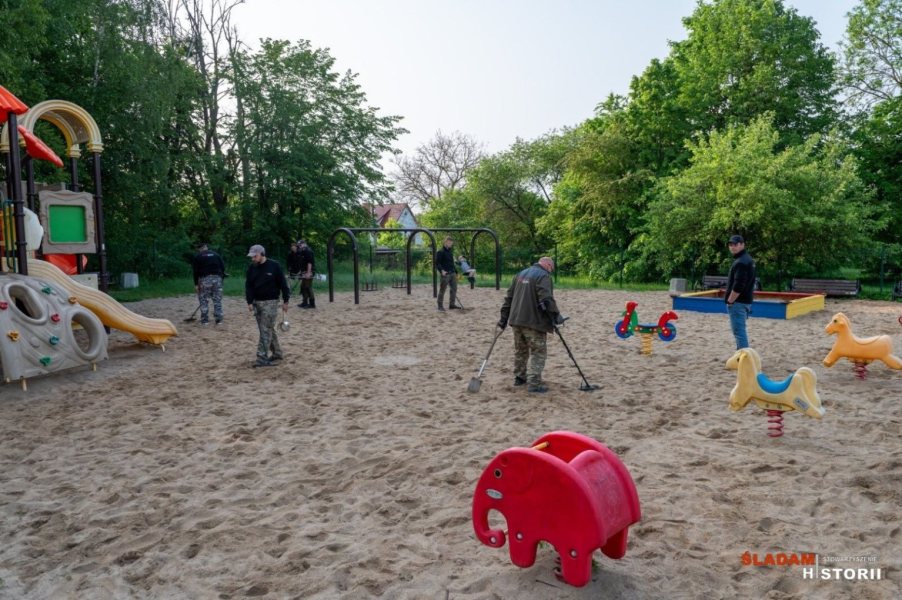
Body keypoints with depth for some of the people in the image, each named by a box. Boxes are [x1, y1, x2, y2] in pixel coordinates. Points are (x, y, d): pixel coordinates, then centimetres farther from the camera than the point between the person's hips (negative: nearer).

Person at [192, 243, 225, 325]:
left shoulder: (197, 257, 7)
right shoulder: (216, 255, 15)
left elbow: (195, 271, 1)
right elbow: (223, 268, 10)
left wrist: (196, 284, 2)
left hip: (204, 279, -3)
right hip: (217, 278, 3)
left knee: (204, 300, 5)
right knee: (218, 300, 6)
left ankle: (205, 320, 5)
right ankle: (219, 319, 6)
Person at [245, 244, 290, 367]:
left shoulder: (274, 266, -8)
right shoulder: (251, 268, 6)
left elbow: (283, 284, -5)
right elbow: (248, 286, 6)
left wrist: (285, 301, -5)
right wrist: (249, 302, -4)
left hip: (271, 302, -5)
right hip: (257, 302, 5)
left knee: (266, 330, -8)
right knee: (268, 330, 11)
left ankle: (262, 357, -8)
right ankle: (277, 353, 22)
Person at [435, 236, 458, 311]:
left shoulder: (450, 252, 16)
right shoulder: (440, 252, -8)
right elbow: (437, 263, -13)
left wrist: (455, 271, 20)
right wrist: (441, 270, -27)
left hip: (452, 273, 8)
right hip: (445, 274, -8)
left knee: (454, 289, 10)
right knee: (442, 290, -3)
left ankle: (452, 304, 20)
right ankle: (440, 306, 2)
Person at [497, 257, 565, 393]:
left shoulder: (521, 274, 17)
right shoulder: (543, 276, -8)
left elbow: (509, 297, 18)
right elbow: (546, 299, -22)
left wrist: (504, 317, 20)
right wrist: (556, 315, -16)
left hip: (516, 320, 8)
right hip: (533, 321, -8)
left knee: (520, 350, 20)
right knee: (538, 352, -1)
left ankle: (519, 377, 30)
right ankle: (534, 383, -7)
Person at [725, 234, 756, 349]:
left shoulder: (741, 262, -18)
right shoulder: (747, 259, 16)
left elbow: (738, 286, -25)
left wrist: (730, 301, -16)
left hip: (738, 302, -11)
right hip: (745, 301, 11)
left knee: (739, 331, -8)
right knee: (740, 330, 19)